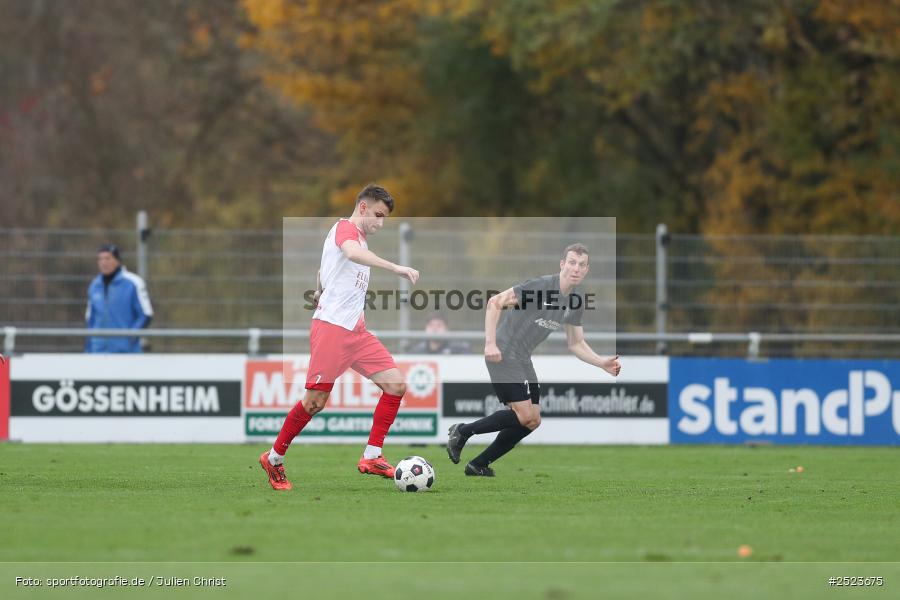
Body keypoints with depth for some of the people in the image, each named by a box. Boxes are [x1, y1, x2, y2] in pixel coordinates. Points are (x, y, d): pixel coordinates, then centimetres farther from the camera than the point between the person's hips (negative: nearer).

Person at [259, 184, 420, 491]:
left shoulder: (360, 237, 21)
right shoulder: (345, 228, -7)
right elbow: (352, 252, -32)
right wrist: (395, 268, -38)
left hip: (355, 330, 9)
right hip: (331, 327, -9)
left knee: (396, 385, -4)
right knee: (316, 401, -7)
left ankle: (372, 457, -1)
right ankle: (274, 458, 11)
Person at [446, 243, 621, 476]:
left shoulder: (576, 302, 6)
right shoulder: (541, 285, -18)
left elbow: (576, 343, 15)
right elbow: (495, 302, -18)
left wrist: (603, 363, -1)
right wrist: (490, 343, -24)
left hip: (523, 360, 9)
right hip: (504, 354, -9)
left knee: (532, 421, 6)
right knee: (524, 415, -16)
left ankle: (478, 465, 13)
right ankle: (463, 431, -2)